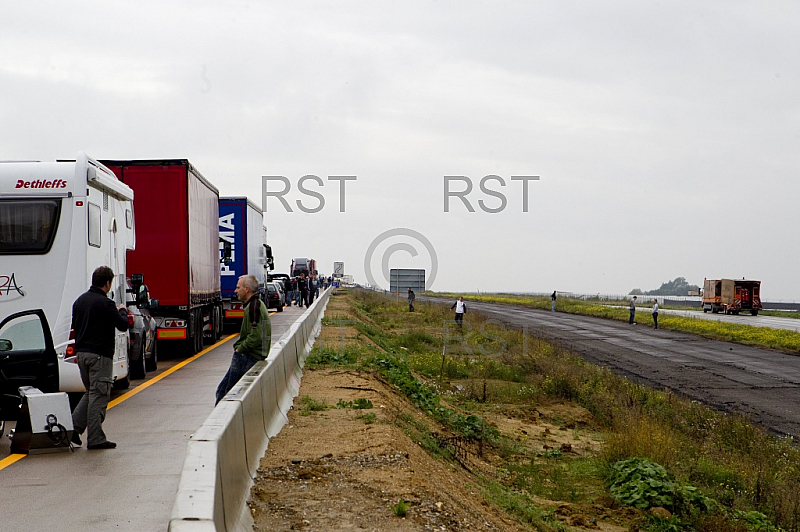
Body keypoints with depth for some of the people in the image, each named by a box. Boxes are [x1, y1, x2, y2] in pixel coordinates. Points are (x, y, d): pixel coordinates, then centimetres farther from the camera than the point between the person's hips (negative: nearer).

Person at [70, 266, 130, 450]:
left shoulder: (80, 300, 11)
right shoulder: (105, 303, -14)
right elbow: (123, 325, -11)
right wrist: (122, 311, 9)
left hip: (81, 352, 8)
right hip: (99, 354, -8)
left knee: (91, 392, 20)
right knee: (99, 395, -3)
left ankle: (74, 427, 9)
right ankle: (95, 439, 0)